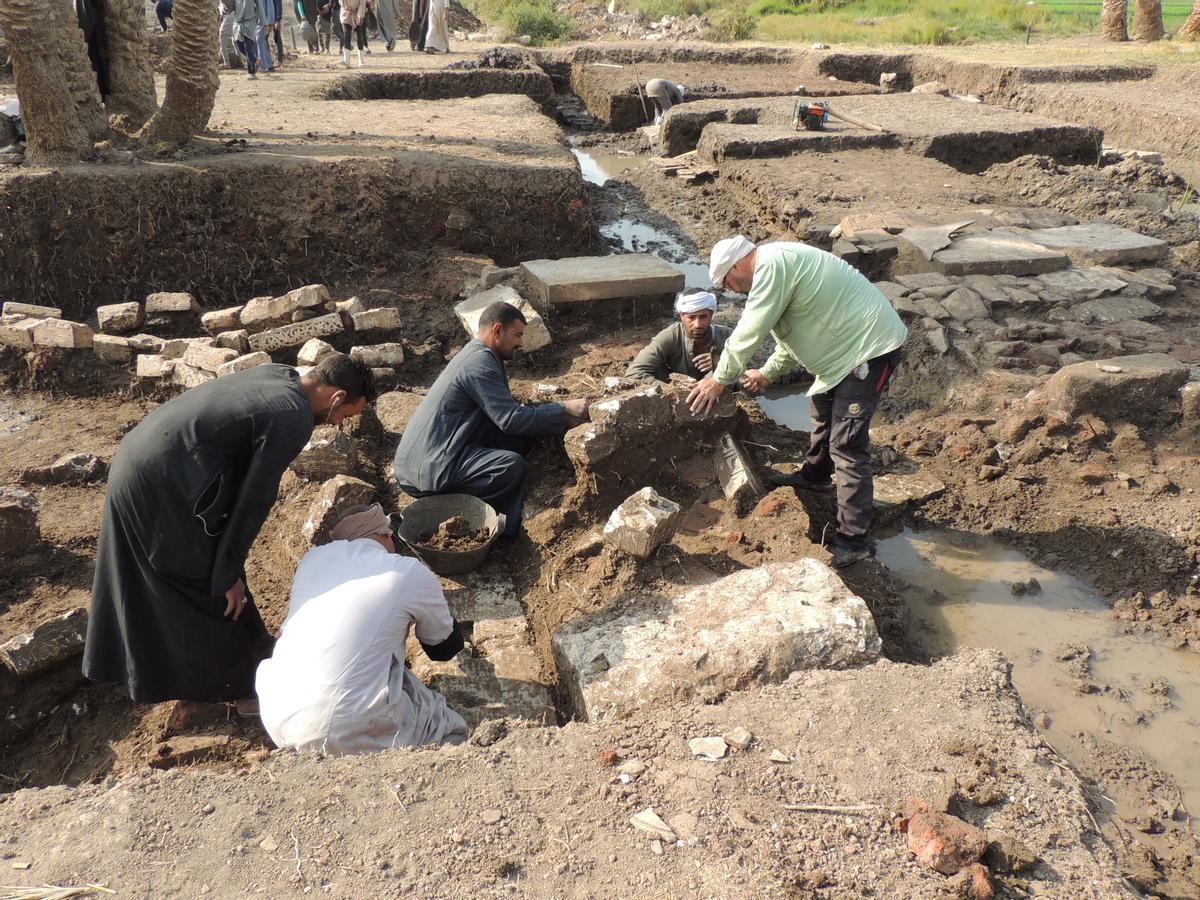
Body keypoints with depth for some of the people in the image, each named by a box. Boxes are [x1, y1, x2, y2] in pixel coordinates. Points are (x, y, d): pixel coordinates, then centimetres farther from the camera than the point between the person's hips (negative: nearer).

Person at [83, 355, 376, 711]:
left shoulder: (279, 374, 8)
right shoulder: (294, 422, -19)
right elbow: (254, 499, -15)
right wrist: (228, 573, -5)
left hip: (131, 462, 10)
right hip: (161, 489, -10)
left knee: (142, 582, 27)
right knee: (218, 591, 8)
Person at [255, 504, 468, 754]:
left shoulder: (313, 557, 11)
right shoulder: (412, 573, -1)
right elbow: (446, 648, 15)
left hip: (279, 724, 6)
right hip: (350, 737, -6)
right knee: (453, 728, 13)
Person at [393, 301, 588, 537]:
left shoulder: (480, 356, 16)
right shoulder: (479, 363, -16)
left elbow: (507, 411, 16)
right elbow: (512, 419, -21)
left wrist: (564, 419, 9)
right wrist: (564, 409, -11)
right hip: (427, 470, -10)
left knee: (518, 439, 2)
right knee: (512, 466, -26)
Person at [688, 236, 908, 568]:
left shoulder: (772, 265, -19)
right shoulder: (779, 266, 14)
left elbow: (748, 333, -18)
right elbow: (791, 339, 25)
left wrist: (719, 380, -9)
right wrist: (766, 374, 31)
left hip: (871, 346, -11)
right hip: (850, 344, 11)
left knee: (847, 445, -11)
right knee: (823, 409, 29)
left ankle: (852, 541, -7)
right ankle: (815, 475, 52)